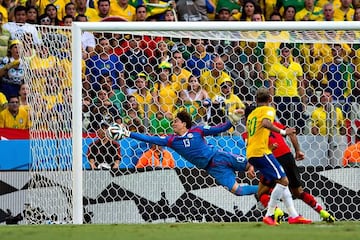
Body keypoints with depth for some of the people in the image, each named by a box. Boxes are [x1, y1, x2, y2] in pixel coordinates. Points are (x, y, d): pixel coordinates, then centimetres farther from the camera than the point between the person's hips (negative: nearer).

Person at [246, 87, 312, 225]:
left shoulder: (251, 114, 24)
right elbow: (265, 123, -24)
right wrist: (282, 132, -22)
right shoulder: (268, 110, 0)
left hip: (250, 153, 9)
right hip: (261, 151, -9)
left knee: (281, 182, 12)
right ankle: (269, 215, -14)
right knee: (283, 180, -11)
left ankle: (293, 215, 9)